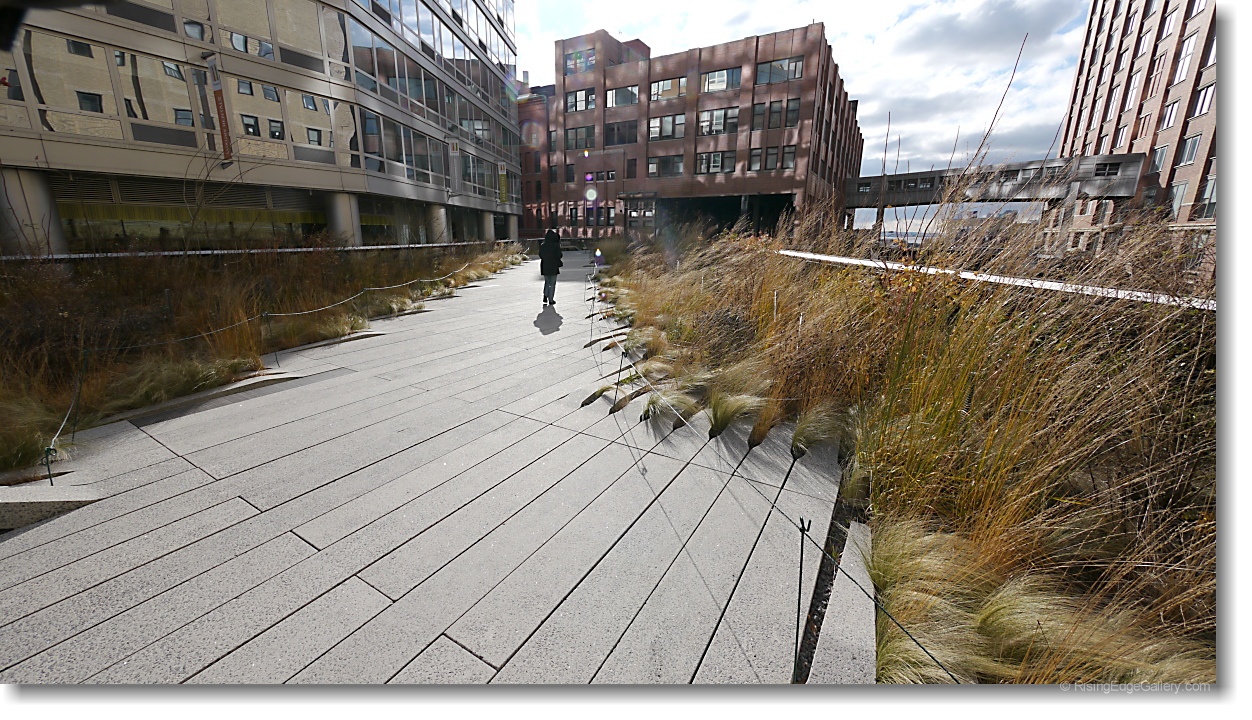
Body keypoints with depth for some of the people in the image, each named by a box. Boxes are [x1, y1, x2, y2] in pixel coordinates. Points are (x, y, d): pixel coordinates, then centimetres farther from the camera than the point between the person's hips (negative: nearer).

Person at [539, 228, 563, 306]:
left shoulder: (542, 245, -1)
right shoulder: (556, 245, -13)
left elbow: (540, 255, 2)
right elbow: (559, 256, -13)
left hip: (544, 266, 4)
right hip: (553, 267, -3)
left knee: (547, 282, 20)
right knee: (552, 283, 7)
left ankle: (545, 296, 4)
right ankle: (551, 300, 9)